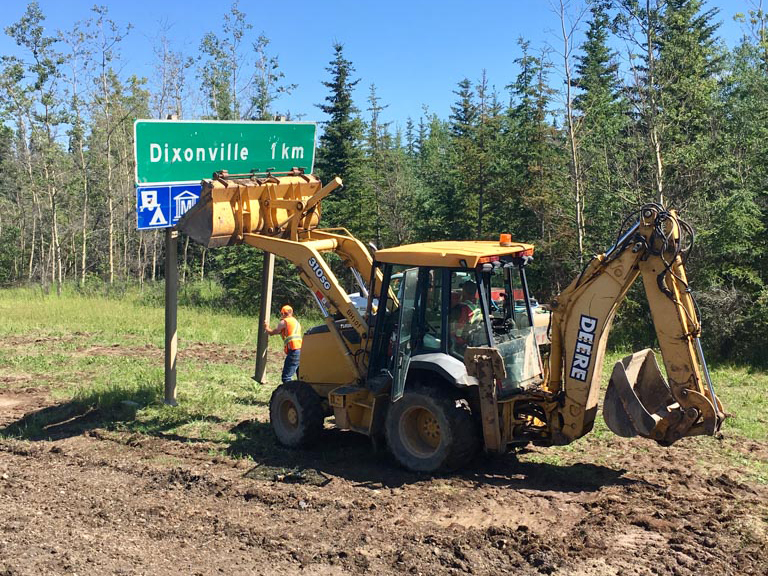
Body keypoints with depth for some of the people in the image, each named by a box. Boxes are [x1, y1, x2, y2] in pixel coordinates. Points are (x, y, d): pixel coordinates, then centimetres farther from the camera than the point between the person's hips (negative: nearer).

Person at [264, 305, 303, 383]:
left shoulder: (284, 322, 3)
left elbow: (272, 333, 11)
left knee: (286, 377, -10)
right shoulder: (296, 322, 26)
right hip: (301, 350, 8)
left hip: (294, 351, -8)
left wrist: (266, 327, 28)